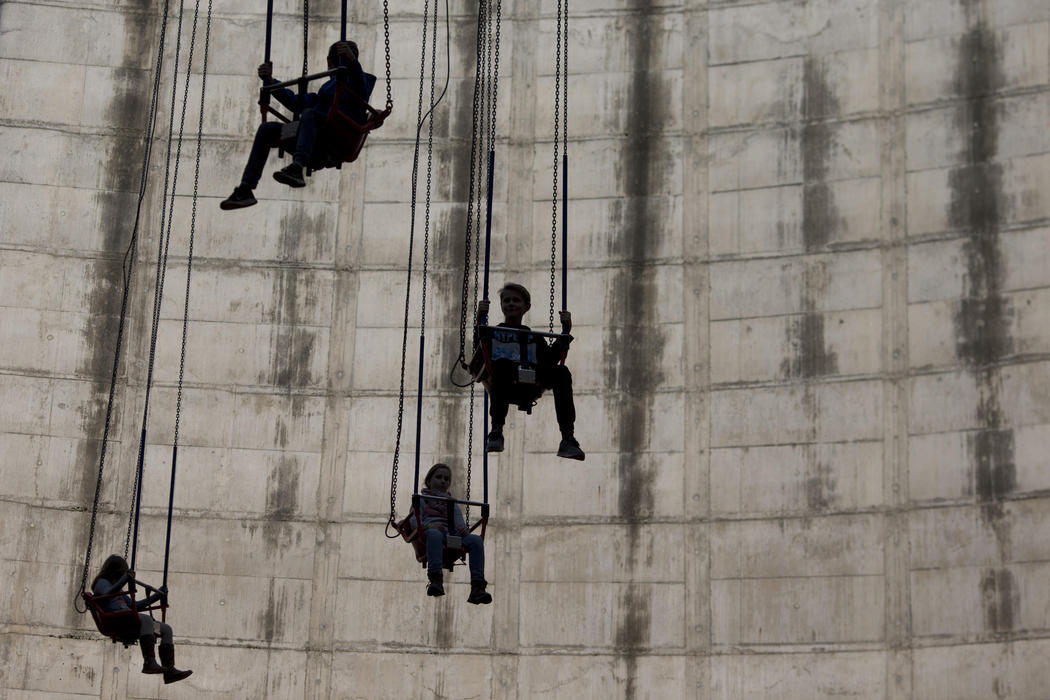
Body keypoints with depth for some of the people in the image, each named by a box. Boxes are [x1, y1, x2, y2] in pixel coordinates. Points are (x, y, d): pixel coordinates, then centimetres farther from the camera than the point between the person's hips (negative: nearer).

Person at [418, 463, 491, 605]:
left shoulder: (452, 503, 37)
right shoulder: (421, 500, 27)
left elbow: (459, 521, 18)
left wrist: (463, 528, -8)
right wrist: (429, 526, -13)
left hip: (451, 534, 3)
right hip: (430, 530, -3)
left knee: (476, 540, -28)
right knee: (434, 534, -43)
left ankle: (477, 588, -41)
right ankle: (436, 581, -56)